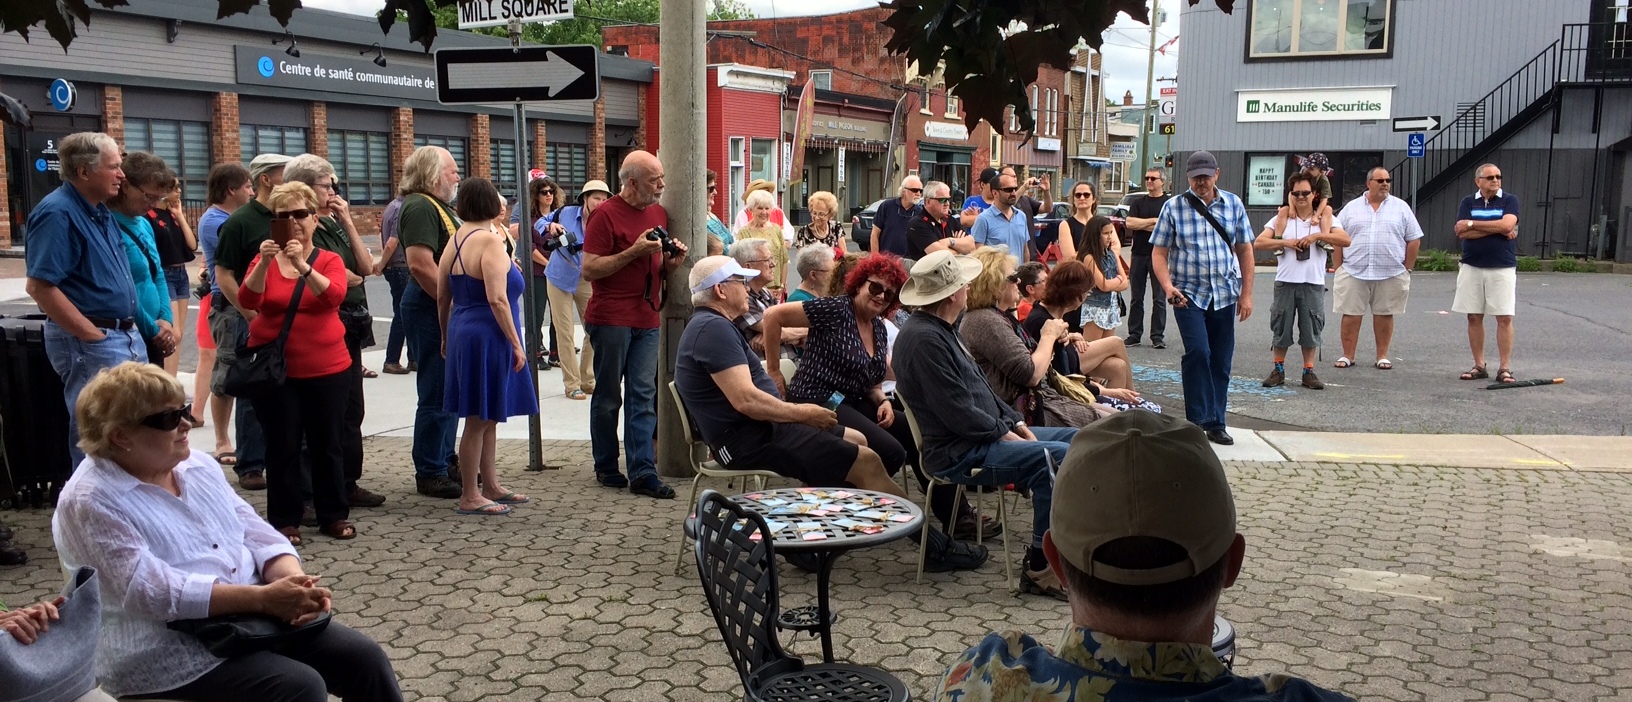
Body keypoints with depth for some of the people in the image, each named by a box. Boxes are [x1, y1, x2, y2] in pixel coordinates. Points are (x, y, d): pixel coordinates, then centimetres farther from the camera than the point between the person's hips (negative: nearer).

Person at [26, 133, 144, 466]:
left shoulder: (101, 211, 12)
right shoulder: (57, 213, -16)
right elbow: (39, 286, -23)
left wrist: (129, 329, 13)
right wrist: (93, 336, -20)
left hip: (127, 336, 9)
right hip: (89, 343, -9)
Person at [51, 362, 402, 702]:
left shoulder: (196, 464, 9)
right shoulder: (90, 502, -13)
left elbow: (254, 532, 7)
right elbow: (153, 591, -23)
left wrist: (294, 583, -15)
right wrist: (262, 597, -28)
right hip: (169, 652, -7)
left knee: (363, 656, -6)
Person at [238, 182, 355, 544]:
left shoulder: (329, 261, 0)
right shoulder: (264, 261, 3)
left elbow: (333, 297, -20)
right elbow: (248, 301, -14)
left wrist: (303, 266, -33)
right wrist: (264, 263, -28)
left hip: (327, 368, 0)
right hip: (274, 368, 0)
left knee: (328, 443, 9)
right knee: (282, 446, 4)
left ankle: (334, 515, 21)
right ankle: (284, 520, 14)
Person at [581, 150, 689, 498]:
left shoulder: (659, 213, 14)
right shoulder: (605, 215, -7)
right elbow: (589, 269, -12)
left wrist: (672, 261, 2)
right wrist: (635, 251, -18)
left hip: (647, 318, 6)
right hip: (611, 319, -5)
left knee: (643, 396, 0)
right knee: (608, 396, 5)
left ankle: (643, 473, -1)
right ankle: (606, 467, 19)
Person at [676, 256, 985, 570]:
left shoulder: (708, 325, 18)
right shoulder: (714, 329, -17)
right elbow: (746, 400, -26)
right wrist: (802, 413, -14)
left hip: (756, 428, 12)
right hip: (749, 440, -12)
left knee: (857, 441, 15)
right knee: (867, 462, -13)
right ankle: (935, 546, -3)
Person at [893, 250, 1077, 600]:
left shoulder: (941, 330, 16)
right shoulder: (924, 338, -19)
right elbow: (957, 413, -22)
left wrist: (1017, 423, 8)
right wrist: (1006, 434, -12)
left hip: (984, 436, 11)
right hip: (957, 453, -11)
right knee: (1056, 457, -27)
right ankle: (1040, 568, -16)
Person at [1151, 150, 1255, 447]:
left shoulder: (1234, 205, 6)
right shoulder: (1173, 207, -2)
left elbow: (1244, 250, 10)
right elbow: (1159, 252, -2)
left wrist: (1246, 293, 6)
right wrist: (1168, 286, -18)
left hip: (1225, 294, 3)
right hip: (1188, 294, -3)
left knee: (1221, 361, 7)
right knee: (1198, 352, -19)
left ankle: (1215, 424, 18)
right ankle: (1199, 420, -9)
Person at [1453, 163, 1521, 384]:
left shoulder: (1509, 201, 3)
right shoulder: (1468, 203, 7)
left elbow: (1507, 225, -15)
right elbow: (1462, 233, -7)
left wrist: (1472, 224, -9)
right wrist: (1498, 229, -11)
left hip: (1502, 268, -2)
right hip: (1472, 267, 2)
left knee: (1504, 318, -3)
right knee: (1474, 317, 5)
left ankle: (1505, 368, 1)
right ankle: (1479, 365, 13)